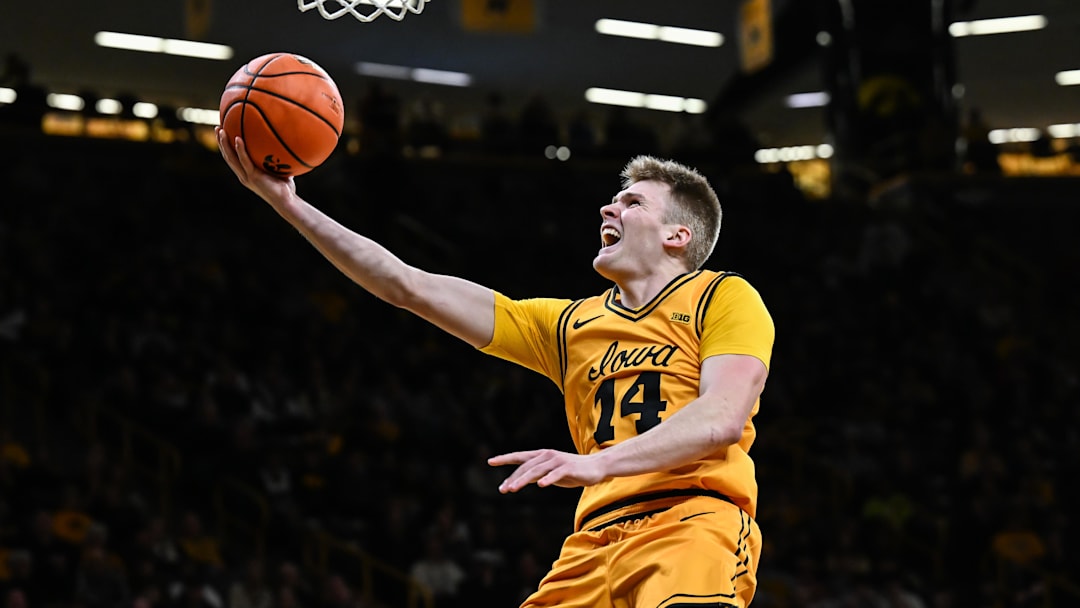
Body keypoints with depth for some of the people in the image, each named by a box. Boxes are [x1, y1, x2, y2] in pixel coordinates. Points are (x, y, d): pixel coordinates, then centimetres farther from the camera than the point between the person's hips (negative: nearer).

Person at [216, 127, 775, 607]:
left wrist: (598, 463, -23)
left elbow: (724, 417, -9)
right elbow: (410, 288, 23)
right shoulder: (571, 325, 24)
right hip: (596, 539, 6)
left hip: (693, 523, -6)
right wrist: (289, 205, 18)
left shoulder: (723, 298, 9)